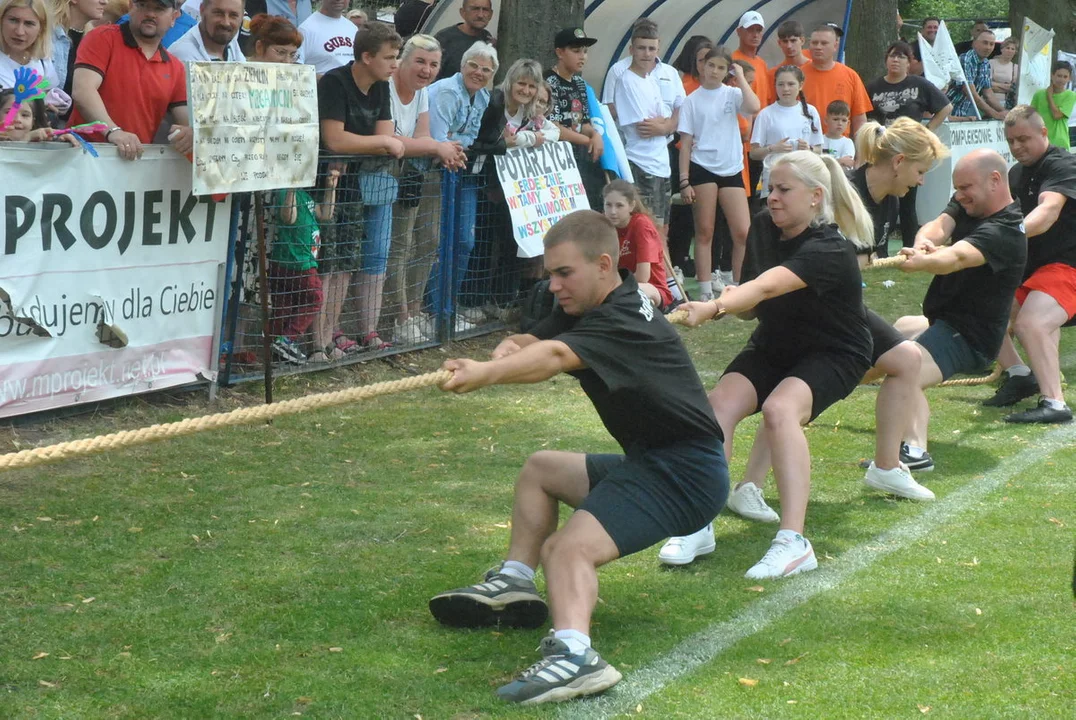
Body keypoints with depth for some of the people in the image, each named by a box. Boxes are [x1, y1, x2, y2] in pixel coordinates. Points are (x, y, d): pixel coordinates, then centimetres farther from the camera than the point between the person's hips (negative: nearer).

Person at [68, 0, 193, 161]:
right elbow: (83, 91, -12)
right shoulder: (103, 38, 2)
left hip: (136, 157, 5)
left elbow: (187, 120, 11)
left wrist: (190, 133, -13)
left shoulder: (176, 68, 14)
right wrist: (112, 131, -26)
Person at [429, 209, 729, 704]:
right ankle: (514, 583, 20)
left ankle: (573, 654, -53)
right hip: (648, 461, 11)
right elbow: (534, 342, 3)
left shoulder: (622, 320, -20)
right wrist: (508, 350, -22)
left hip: (684, 473, -11)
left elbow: (554, 357, -38)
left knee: (567, 548, -30)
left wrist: (484, 374, -54)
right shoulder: (587, 306, 11)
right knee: (540, 468, 27)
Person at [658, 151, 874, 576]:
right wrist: (733, 305, -23)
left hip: (833, 355, -6)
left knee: (779, 409, -35)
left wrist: (713, 308, -56)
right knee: (720, 404, -21)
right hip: (773, 347, 6)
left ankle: (793, 542, -36)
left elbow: (767, 286, -42)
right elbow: (752, 299, 2)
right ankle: (700, 526, -18)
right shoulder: (763, 227, -2)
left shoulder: (828, 250, -25)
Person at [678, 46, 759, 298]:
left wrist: (740, 77, -7)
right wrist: (684, 181, -5)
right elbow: (686, 143, 2)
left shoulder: (732, 94, 6)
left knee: (744, 233, -4)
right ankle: (706, 292, 5)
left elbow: (753, 107, -18)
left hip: (731, 170, 2)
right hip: (702, 168, -1)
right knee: (704, 232, 2)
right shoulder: (692, 100, 3)